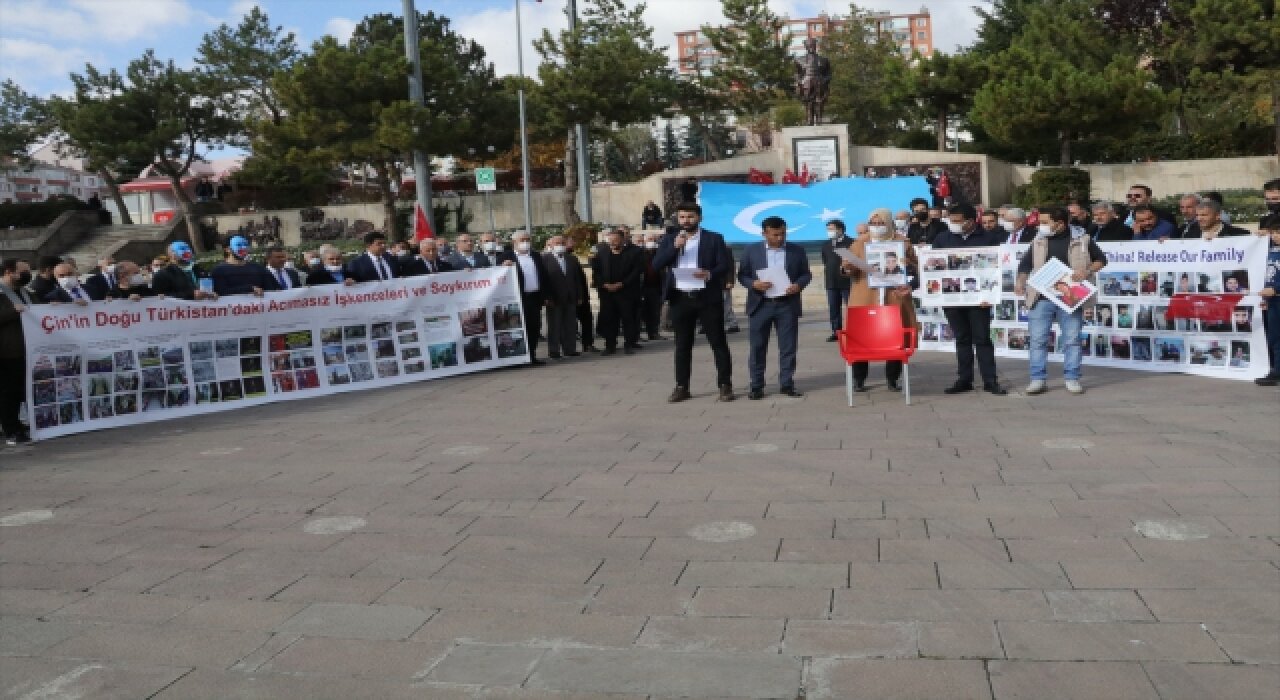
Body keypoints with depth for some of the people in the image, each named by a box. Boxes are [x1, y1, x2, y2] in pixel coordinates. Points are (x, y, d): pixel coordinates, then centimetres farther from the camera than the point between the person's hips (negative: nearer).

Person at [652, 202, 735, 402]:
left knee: (718, 343, 0)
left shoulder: (714, 238, 3)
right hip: (680, 298, 3)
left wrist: (710, 274, -22)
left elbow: (726, 266, -3)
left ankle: (725, 386, 5)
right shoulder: (669, 239, 10)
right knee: (682, 345, 7)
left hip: (708, 297, -2)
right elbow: (656, 264, 0)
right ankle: (681, 387, 14)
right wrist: (675, 246, -12)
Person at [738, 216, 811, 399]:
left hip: (787, 305, 1)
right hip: (760, 305, -1)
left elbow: (806, 274, 9)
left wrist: (799, 285, -11)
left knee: (788, 347, 3)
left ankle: (787, 384, 12)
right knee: (758, 347, 2)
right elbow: (742, 275, 4)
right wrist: (754, 284, -15)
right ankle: (756, 386, 9)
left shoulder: (797, 251, 6)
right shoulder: (751, 250, 3)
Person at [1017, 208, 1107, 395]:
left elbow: (1101, 260, 9)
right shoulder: (1039, 243, 15)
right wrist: (1020, 281, -4)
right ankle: (1038, 379, 2)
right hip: (1042, 297, 2)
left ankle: (1072, 378, 7)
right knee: (1038, 339, -2)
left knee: (1072, 339, 0)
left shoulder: (1082, 241, 7)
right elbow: (1025, 265, 15)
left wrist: (1087, 271, -10)